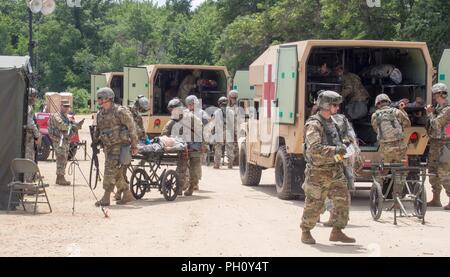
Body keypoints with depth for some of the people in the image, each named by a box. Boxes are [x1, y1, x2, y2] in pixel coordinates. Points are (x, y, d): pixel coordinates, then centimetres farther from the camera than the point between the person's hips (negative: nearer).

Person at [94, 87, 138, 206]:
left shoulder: (120, 111, -12)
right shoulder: (100, 114, 10)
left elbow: (131, 128, -9)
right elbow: (98, 130, 23)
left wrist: (134, 145, -9)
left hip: (119, 146, -8)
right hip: (107, 146, 8)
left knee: (111, 171, -13)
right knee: (117, 173, 11)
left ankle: (106, 198, -13)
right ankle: (127, 195, 22)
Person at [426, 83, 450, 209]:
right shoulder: (438, 108, 14)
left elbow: (436, 124, -21)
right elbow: (432, 124, 19)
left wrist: (431, 113, -6)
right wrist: (430, 113, 4)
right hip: (434, 143, 10)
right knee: (433, 172, 14)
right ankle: (436, 199, 22)